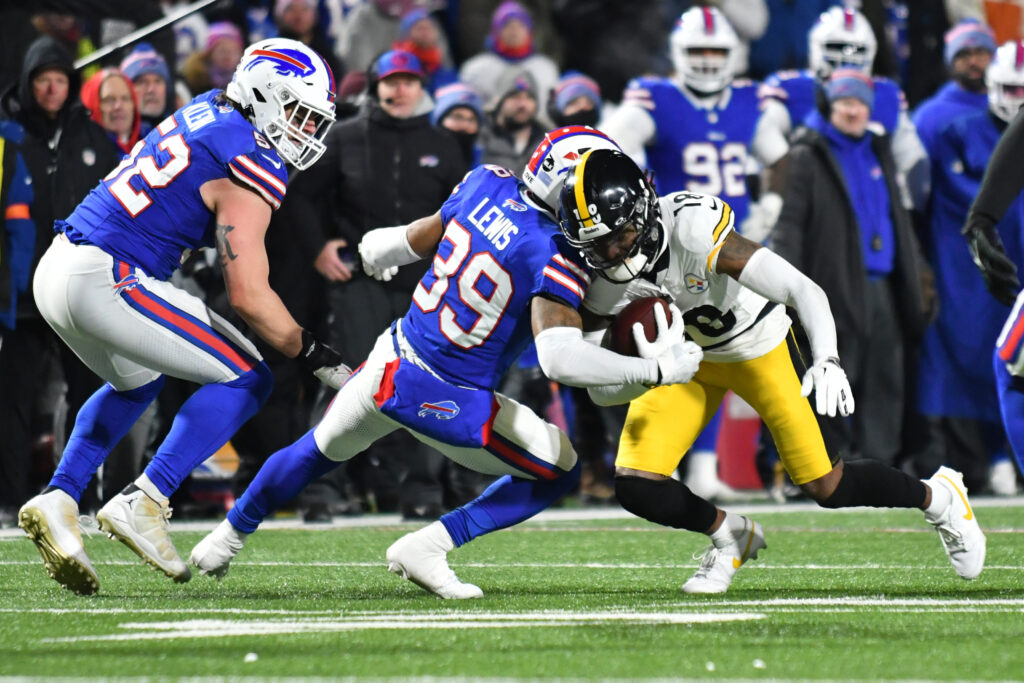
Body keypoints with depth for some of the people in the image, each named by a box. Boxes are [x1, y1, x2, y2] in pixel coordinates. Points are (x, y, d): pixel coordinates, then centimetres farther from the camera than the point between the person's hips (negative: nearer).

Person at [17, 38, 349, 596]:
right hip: (105, 279, -9)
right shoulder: (249, 168, -11)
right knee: (245, 380, -2)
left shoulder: (203, 113, 14)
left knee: (135, 383, 34)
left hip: (56, 269, 9)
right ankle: (143, 504, -9)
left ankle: (58, 499, 19)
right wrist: (312, 354, -3)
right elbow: (249, 298, -14)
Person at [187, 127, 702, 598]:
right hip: (440, 398, -7)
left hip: (389, 360, 7)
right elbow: (559, 359, -33)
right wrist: (656, 371, -25)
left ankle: (230, 534, 54)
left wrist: (382, 245, 36)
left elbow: (419, 239, 13)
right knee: (558, 472, 6)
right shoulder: (556, 255, -24)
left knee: (321, 449, 33)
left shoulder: (487, 183, -4)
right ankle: (426, 548, 3)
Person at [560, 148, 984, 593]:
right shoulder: (601, 279, -23)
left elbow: (804, 291, -39)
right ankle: (730, 537, 18)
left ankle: (939, 498, 27)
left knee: (826, 488, -3)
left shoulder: (694, 231, -38)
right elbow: (601, 391, -17)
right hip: (687, 355, 4)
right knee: (636, 486, -13)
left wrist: (826, 360, -56)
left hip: (758, 347, -4)